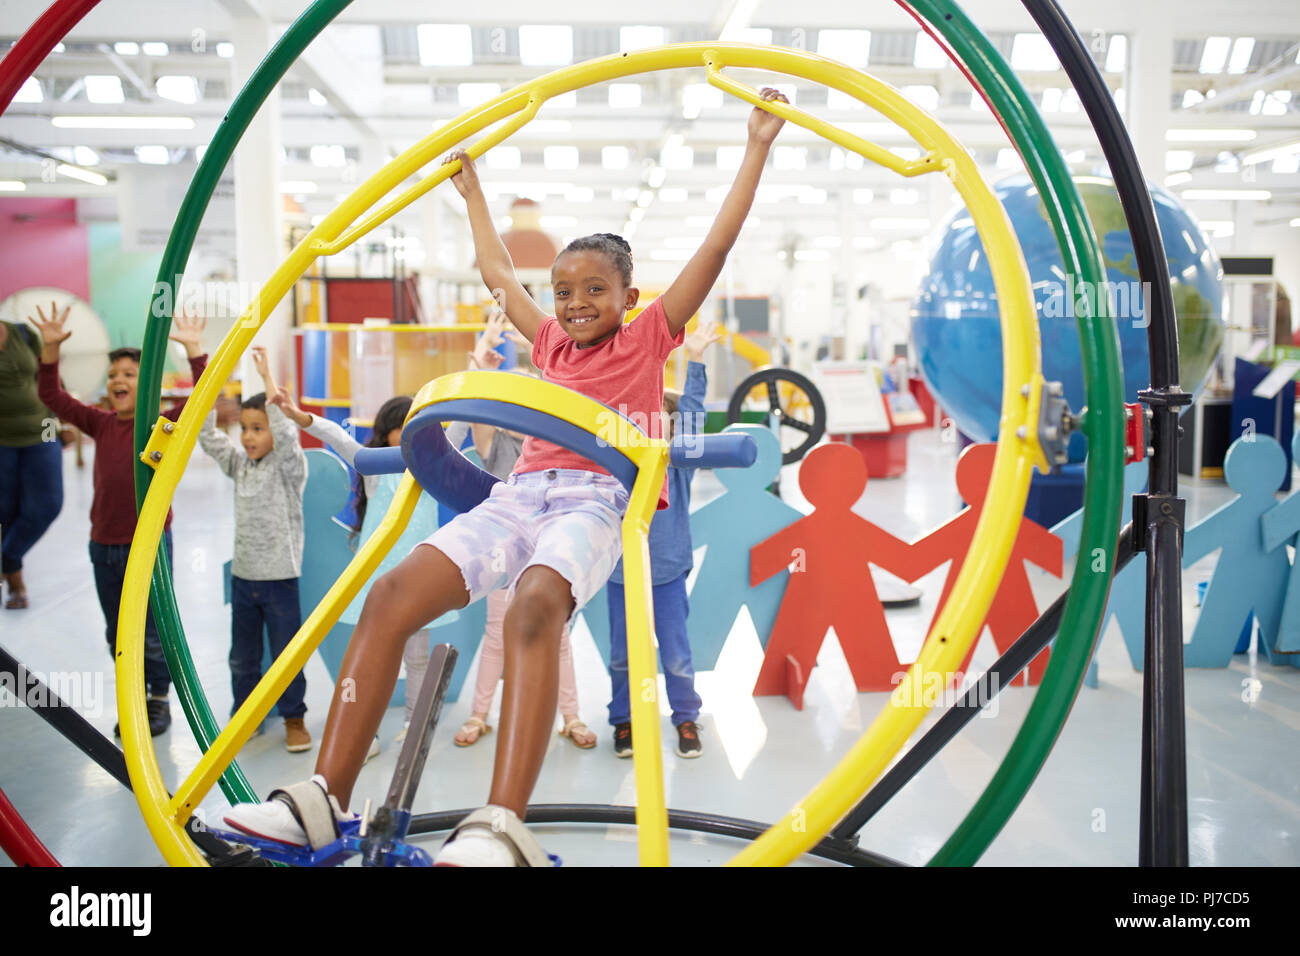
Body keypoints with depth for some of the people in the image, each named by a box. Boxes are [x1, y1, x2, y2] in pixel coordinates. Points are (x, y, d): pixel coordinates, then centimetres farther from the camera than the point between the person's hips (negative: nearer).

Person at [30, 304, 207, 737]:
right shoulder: (101, 424, 5)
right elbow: (52, 397, 3)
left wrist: (193, 349, -30)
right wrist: (50, 348, -8)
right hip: (104, 546, 5)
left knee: (153, 633, 7)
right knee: (117, 634, 16)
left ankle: (159, 700, 25)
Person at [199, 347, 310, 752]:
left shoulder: (289, 465, -10)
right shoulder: (239, 464, 6)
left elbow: (286, 433, -28)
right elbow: (206, 435, 4)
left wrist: (268, 377, -29)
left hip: (280, 578, -5)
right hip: (242, 576, 6)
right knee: (242, 657, 15)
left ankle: (294, 719, 18)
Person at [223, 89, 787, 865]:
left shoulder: (647, 338, 16)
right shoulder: (551, 342, 29)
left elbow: (716, 248, 14)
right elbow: (497, 271, 43)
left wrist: (757, 149, 16)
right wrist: (472, 189, 53)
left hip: (598, 500, -5)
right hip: (519, 494, 5)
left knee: (534, 605, -38)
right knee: (392, 595, -19)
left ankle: (504, 827, -46)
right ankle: (326, 798, -19)